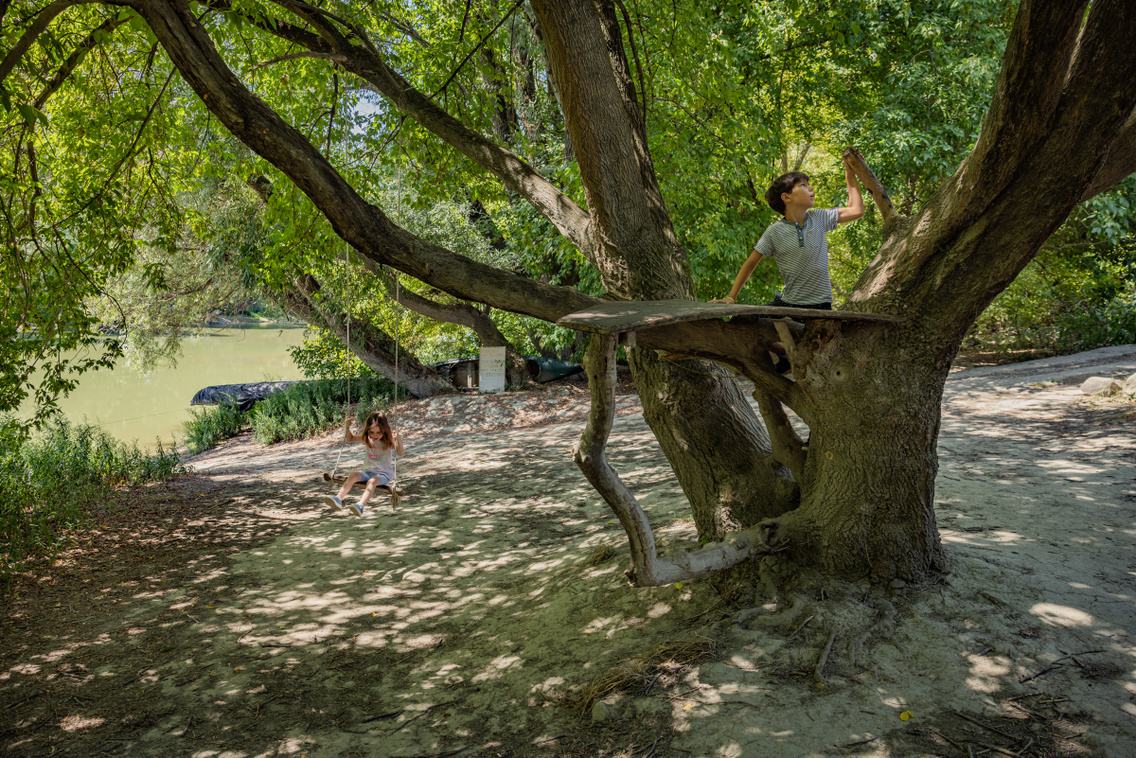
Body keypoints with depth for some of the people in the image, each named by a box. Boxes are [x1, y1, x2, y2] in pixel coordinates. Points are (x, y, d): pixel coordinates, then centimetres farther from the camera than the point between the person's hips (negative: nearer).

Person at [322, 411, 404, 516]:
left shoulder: (389, 440, -6)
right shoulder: (366, 439, 8)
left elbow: (400, 453, -23)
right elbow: (350, 438, 22)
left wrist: (399, 439, -40)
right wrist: (347, 427, 3)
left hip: (384, 475, -5)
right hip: (369, 472, 5)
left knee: (373, 481, -36)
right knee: (353, 475, -24)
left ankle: (360, 505, -57)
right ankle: (338, 499, -36)